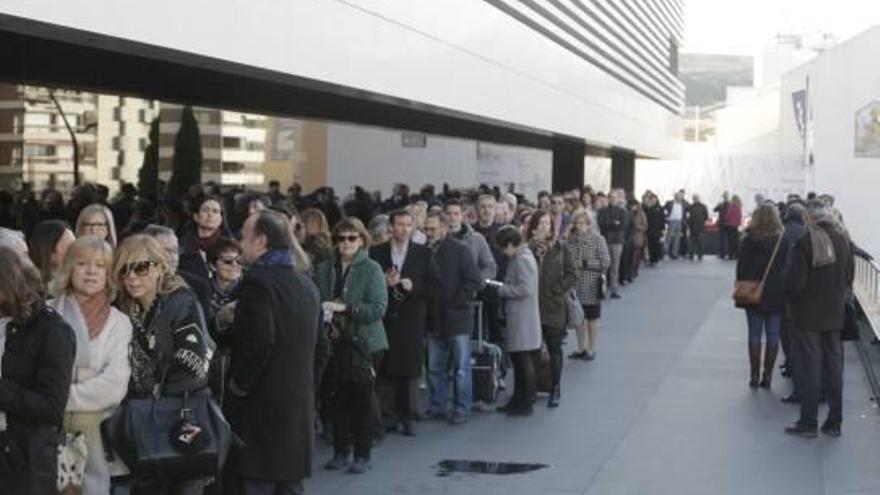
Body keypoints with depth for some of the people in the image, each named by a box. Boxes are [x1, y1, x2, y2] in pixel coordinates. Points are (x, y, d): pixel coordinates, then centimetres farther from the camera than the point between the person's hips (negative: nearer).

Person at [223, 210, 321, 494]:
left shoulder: (258, 281, -14)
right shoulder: (307, 284, 12)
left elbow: (258, 340, -25)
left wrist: (240, 383, -13)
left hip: (261, 408, -8)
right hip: (299, 408, 8)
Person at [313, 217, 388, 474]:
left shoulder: (371, 270, -6)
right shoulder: (324, 269, 4)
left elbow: (379, 307, -14)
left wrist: (345, 308, -21)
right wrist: (322, 312, -11)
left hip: (363, 343, -3)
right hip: (335, 342, 3)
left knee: (363, 399, 4)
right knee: (339, 398, 6)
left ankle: (362, 455, 13)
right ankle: (340, 451, 18)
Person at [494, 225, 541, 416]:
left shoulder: (523, 259, -16)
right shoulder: (519, 258, 15)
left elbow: (525, 289, -23)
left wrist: (501, 290, -14)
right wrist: (502, 288, 6)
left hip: (523, 321, -10)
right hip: (517, 320, 10)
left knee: (524, 363, -2)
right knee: (518, 361, 15)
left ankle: (526, 404, 4)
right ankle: (518, 400, 23)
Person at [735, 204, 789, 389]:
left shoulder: (749, 240, -5)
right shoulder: (783, 241, -3)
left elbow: (741, 267, -3)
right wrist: (784, 290, 5)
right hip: (776, 295, 0)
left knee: (754, 334, 6)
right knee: (772, 335, 6)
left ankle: (754, 375, 5)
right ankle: (767, 375, 6)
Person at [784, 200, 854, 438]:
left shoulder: (805, 241, -18)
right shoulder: (843, 238, 0)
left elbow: (797, 281, -19)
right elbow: (850, 275, 7)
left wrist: (792, 296, 1)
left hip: (808, 314, -5)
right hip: (835, 313, 5)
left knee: (808, 366, 2)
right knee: (834, 365, 12)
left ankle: (808, 422, 6)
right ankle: (834, 422, 17)